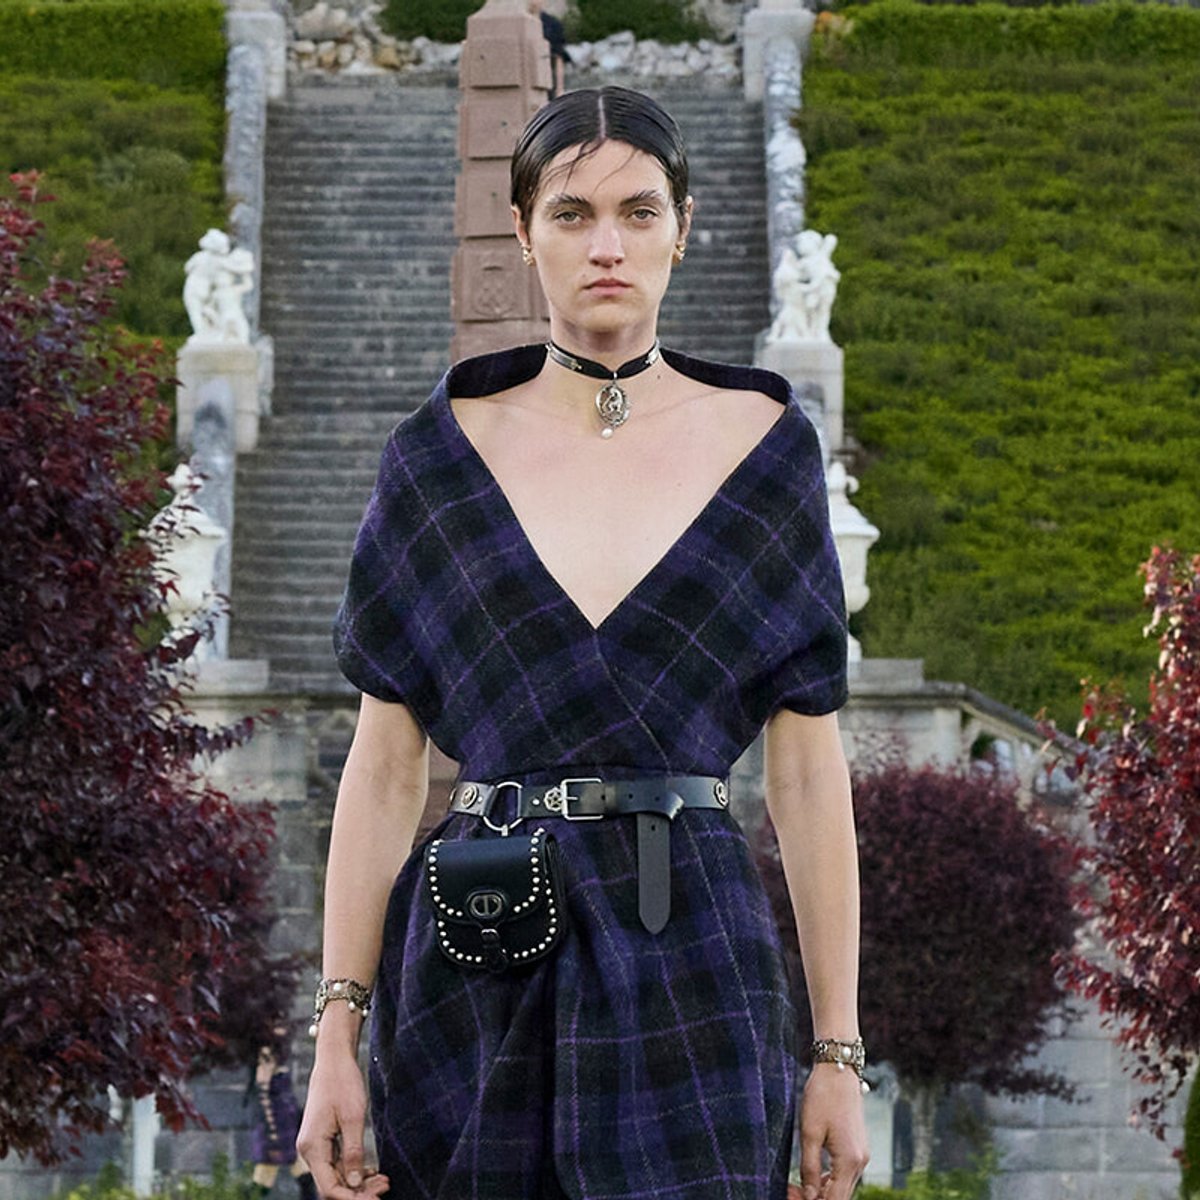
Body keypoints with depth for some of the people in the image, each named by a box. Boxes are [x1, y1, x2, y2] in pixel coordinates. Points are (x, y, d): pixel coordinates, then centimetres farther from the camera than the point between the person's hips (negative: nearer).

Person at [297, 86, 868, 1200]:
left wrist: (838, 1056, 2)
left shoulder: (764, 446, 5)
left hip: (691, 948, -1)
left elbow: (808, 772, 5)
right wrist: (336, 1038, -1)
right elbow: (383, 768, 5)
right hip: (477, 962, 1)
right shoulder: (440, 453, 6)